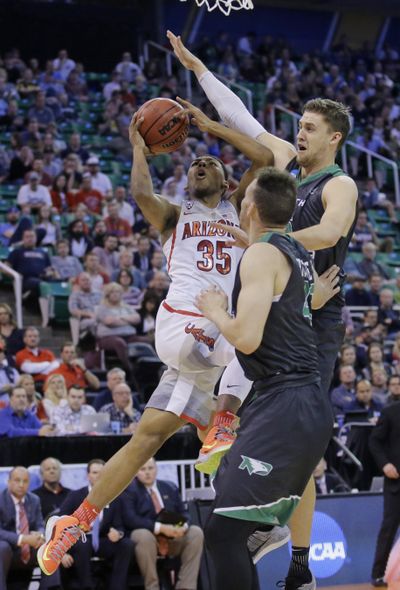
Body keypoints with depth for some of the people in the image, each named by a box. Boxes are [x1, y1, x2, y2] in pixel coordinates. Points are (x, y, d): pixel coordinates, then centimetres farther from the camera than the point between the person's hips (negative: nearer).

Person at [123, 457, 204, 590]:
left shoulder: (170, 488, 14)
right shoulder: (129, 489, -2)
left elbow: (183, 514, 11)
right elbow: (130, 519, -15)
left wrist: (183, 526, -15)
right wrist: (160, 528, -24)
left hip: (172, 537, 5)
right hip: (147, 537, -5)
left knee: (196, 532, -19)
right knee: (144, 535, -38)